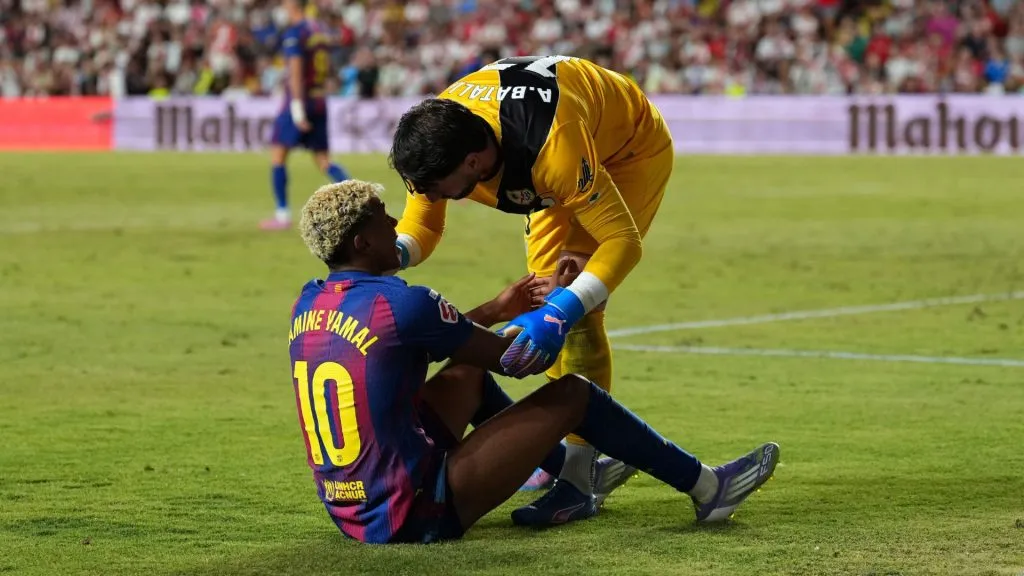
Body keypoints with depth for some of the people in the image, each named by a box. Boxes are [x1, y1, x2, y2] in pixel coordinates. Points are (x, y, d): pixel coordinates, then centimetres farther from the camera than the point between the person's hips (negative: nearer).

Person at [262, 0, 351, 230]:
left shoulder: (294, 33, -12)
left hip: (299, 102, -7)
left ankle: (283, 215, 4)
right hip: (320, 103, 7)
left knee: (277, 156, 5)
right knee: (323, 162, 9)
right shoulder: (323, 29, 11)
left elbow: (295, 71, -20)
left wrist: (297, 109, -24)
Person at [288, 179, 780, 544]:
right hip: (418, 514, -8)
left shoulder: (307, 304, 5)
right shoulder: (402, 304, -18)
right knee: (571, 394, 2)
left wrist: (495, 309, 26)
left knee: (469, 371, 26)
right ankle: (704, 488, 16)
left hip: (348, 511, 8)